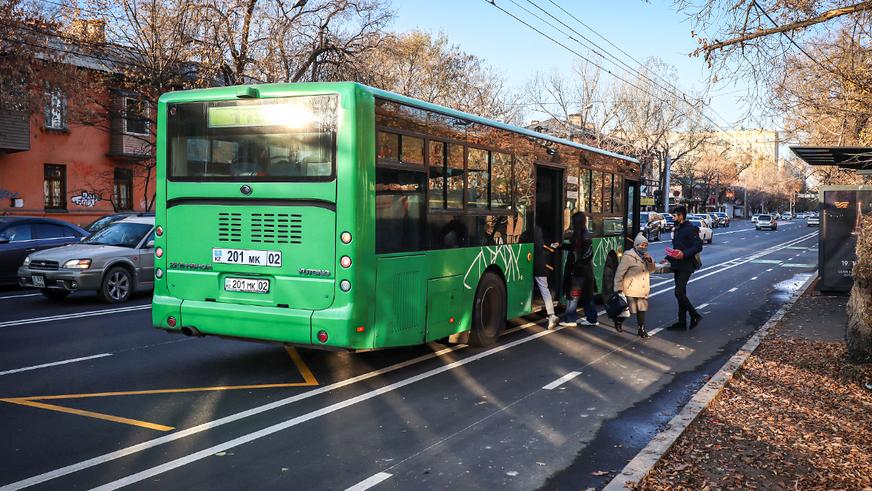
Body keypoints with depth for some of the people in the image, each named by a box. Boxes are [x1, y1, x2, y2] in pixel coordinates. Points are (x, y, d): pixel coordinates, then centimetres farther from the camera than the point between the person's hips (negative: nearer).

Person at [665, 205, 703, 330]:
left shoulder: (690, 229, -12)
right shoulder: (677, 229, 17)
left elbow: (698, 247, -19)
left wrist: (684, 254, -27)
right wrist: (668, 258, 17)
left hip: (686, 266, -9)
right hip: (678, 266, 9)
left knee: (679, 292, -15)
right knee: (680, 293, 10)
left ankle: (695, 316, -1)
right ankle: (682, 322, 15)